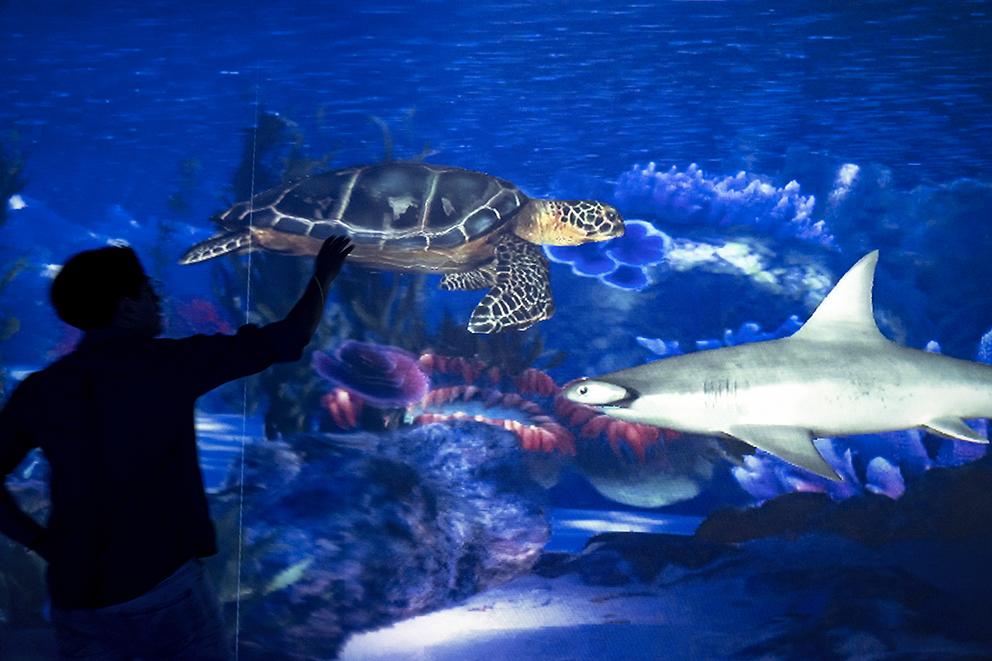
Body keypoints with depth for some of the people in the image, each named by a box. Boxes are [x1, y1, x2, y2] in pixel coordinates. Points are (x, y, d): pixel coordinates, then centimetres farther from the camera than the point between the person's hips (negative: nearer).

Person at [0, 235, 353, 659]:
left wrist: (39, 541, 5)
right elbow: (285, 342, -5)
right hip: (162, 586, -4)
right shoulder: (167, 363, -9)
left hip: (76, 601, 4)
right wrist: (323, 277, 9)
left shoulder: (38, 389, 2)